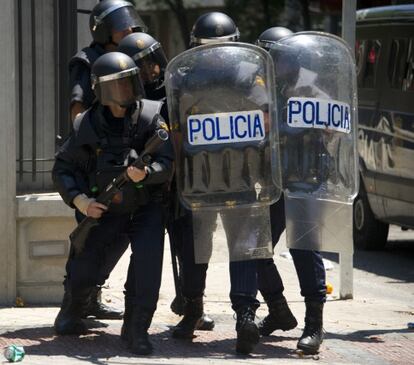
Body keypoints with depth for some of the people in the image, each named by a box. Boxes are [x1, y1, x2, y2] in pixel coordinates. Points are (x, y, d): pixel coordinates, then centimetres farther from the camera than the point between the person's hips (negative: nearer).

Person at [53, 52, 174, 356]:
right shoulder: (87, 126, -6)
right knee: (82, 272, -3)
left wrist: (146, 173, -40)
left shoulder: (150, 119, -11)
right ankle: (71, 314, 31)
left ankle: (138, 330, -14)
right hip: (105, 213, 2)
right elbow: (63, 168, 2)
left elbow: (167, 163, -19)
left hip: (146, 209, -1)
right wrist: (78, 200, -14)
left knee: (148, 261, -25)